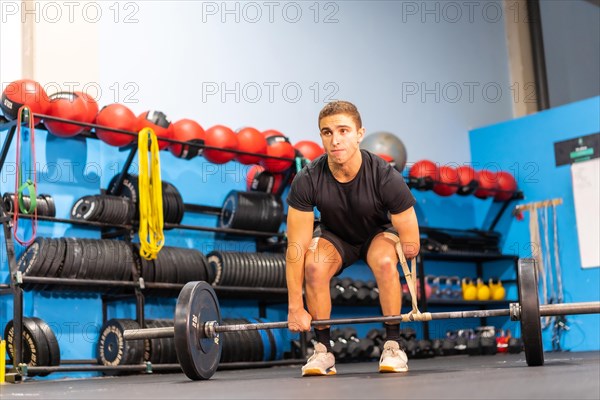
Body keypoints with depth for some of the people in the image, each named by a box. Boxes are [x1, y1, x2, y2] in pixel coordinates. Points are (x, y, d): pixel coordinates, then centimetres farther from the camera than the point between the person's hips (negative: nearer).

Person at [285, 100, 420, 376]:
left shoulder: (386, 177, -33)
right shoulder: (307, 180, -30)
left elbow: (410, 246, -25)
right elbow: (297, 247, -25)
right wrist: (295, 307, -26)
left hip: (378, 232, -1)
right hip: (335, 234, 1)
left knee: (385, 262, -35)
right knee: (314, 267, -31)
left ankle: (393, 346, -17)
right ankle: (323, 351, -14)